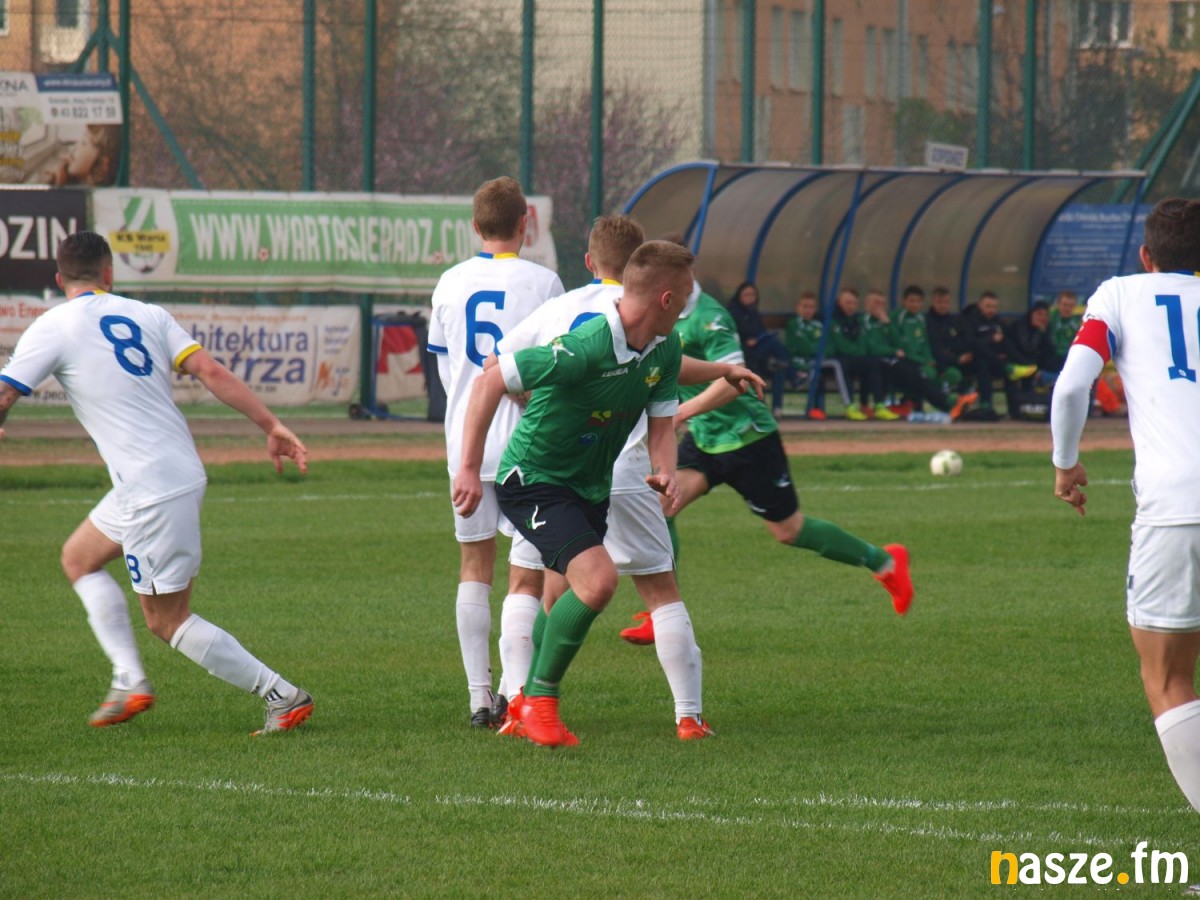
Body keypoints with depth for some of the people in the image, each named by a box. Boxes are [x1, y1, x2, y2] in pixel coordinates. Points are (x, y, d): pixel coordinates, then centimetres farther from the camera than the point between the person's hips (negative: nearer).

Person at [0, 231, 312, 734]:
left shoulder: (51, 329, -5)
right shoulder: (146, 315, 10)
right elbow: (211, 373, 1)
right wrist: (271, 426, -1)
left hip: (152, 493, -8)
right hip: (184, 472, 8)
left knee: (168, 622, 2)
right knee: (79, 559, 24)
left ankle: (282, 696, -1)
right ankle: (130, 682, 17)